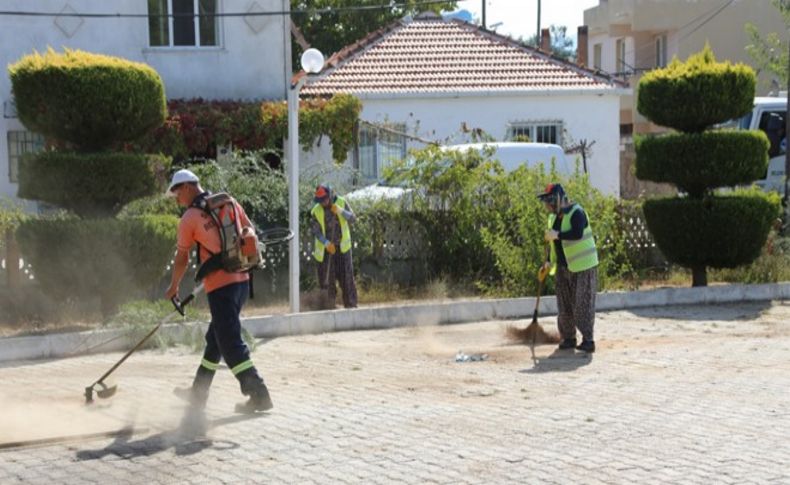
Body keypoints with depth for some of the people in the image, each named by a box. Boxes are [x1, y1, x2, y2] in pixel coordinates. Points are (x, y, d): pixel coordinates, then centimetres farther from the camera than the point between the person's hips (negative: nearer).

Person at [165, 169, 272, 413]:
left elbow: (182, 258, 4)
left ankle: (258, 395, -9)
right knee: (215, 337, 17)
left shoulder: (190, 218, -6)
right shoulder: (229, 202, 8)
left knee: (230, 341, -4)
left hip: (220, 285, -8)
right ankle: (199, 392, 28)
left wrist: (174, 287, 19)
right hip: (242, 280, 8)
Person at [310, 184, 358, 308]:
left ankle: (351, 304, 3)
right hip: (326, 248, 0)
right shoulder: (316, 210, -6)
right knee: (328, 278, 1)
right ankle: (330, 304, 10)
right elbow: (316, 231, -7)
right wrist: (327, 243, -19)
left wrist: (340, 211, -24)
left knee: (346, 276, -1)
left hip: (342, 247, 0)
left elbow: (353, 219, -9)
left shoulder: (341, 203, -3)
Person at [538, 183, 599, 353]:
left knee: (583, 304, -6)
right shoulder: (554, 217, 11)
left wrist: (557, 235, -29)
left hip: (583, 266, -8)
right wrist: (550, 263, 13)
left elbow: (577, 234, -31)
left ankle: (588, 340, -1)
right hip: (563, 267, 8)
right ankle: (568, 338, 18)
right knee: (564, 304, 9)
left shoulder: (576, 213, -15)